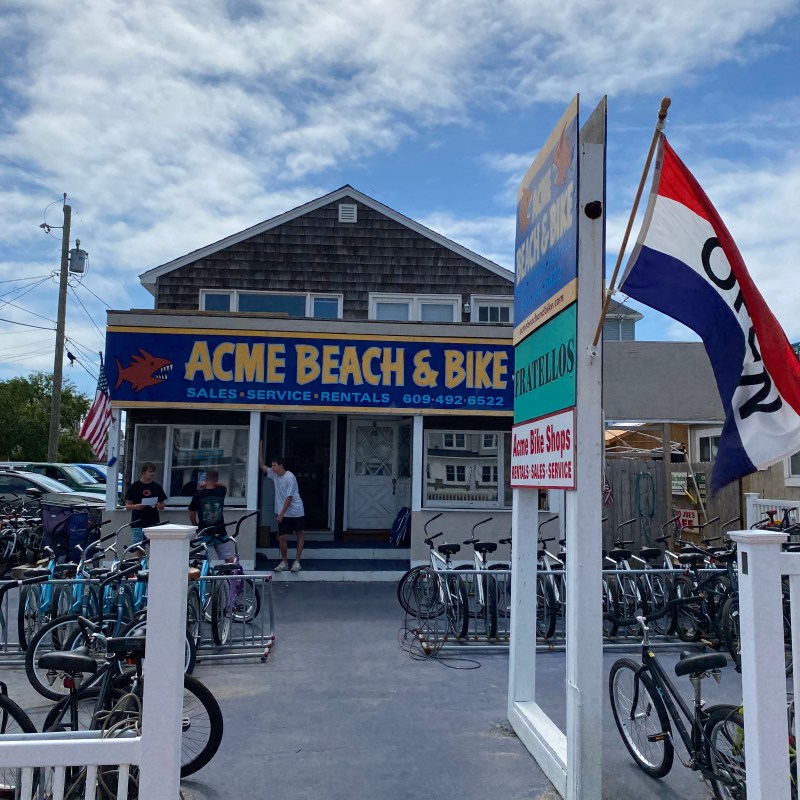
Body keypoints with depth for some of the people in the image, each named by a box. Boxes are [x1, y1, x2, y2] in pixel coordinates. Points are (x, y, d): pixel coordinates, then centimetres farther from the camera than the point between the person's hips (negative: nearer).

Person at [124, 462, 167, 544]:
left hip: (153, 524, 2)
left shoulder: (157, 487, 8)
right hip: (138, 524, -2)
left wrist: (159, 506, -10)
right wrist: (136, 506, -18)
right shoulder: (134, 487, 0)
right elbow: (127, 506, 2)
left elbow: (162, 507, 12)